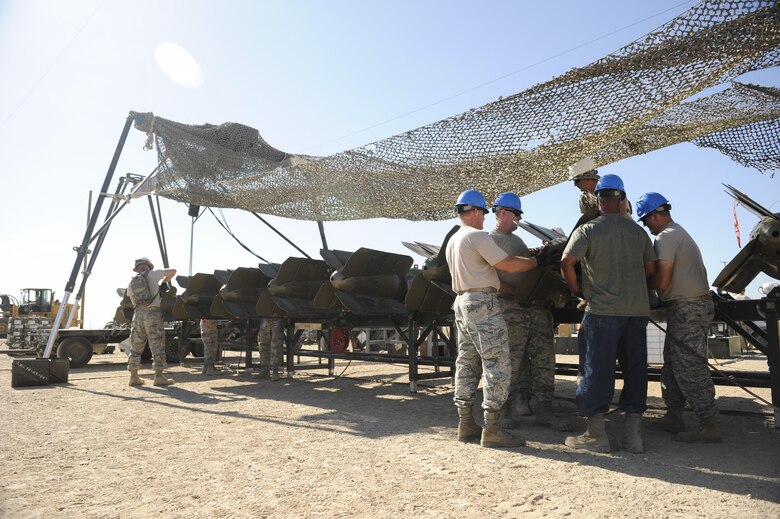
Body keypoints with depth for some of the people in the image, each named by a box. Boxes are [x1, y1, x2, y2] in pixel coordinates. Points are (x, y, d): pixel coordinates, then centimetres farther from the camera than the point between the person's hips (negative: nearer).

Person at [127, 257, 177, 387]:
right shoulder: (153, 274, 2)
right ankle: (159, 376, -6)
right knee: (157, 345, -3)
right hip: (153, 313, -5)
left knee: (136, 346, 11)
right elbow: (173, 271, 8)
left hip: (138, 313, 5)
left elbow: (133, 302, 19)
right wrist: (163, 282, 23)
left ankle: (134, 376, 13)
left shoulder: (131, 283, 15)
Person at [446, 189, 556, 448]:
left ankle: (466, 424, 15)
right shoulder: (477, 236, -11)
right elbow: (509, 265, -14)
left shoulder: (452, 241, 18)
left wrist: (508, 288, 25)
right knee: (497, 364, -6)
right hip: (482, 303, -10)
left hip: (462, 302, 10)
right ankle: (492, 429, -6)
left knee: (467, 363, 11)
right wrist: (537, 261, 0)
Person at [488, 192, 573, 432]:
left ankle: (544, 409, 8)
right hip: (511, 307, -8)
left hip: (537, 304, 8)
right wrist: (517, 294, -14)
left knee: (544, 356, 4)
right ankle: (516, 405, 11)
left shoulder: (517, 239, 24)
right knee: (514, 360, -3)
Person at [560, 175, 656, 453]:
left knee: (596, 370, 1)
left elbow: (567, 262, -14)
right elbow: (651, 269, 10)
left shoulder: (587, 230, -4)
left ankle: (596, 434, 5)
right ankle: (633, 434, 14)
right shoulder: (638, 231, 10)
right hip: (638, 310, 5)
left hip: (602, 309, -4)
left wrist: (576, 290, 1)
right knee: (635, 369, 10)